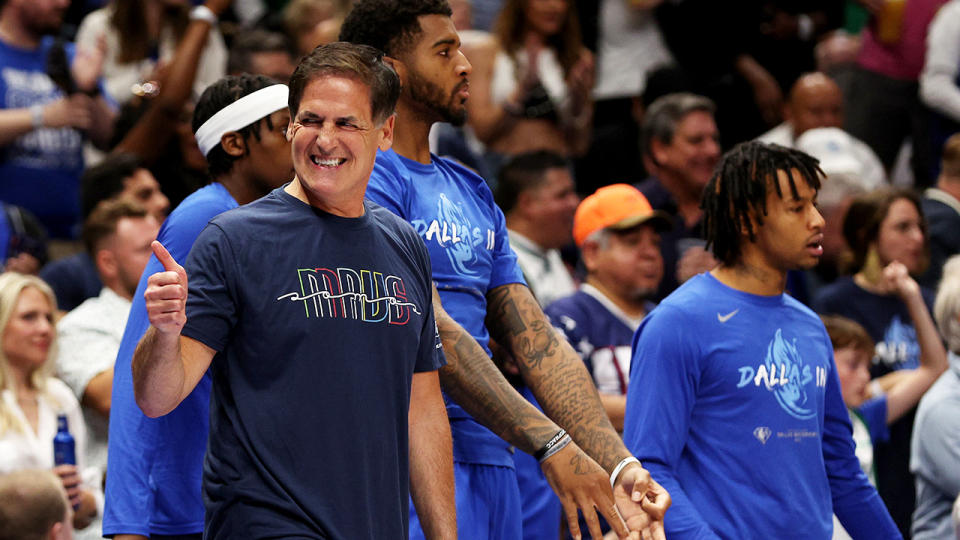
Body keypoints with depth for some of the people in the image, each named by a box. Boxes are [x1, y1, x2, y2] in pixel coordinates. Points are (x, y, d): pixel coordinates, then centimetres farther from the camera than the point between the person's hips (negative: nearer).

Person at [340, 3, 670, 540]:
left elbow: (537, 344, 14)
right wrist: (551, 445, -21)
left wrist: (618, 465, 2)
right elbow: (431, 334, -17)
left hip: (490, 463, 8)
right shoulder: (367, 182, -8)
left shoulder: (472, 193, 19)